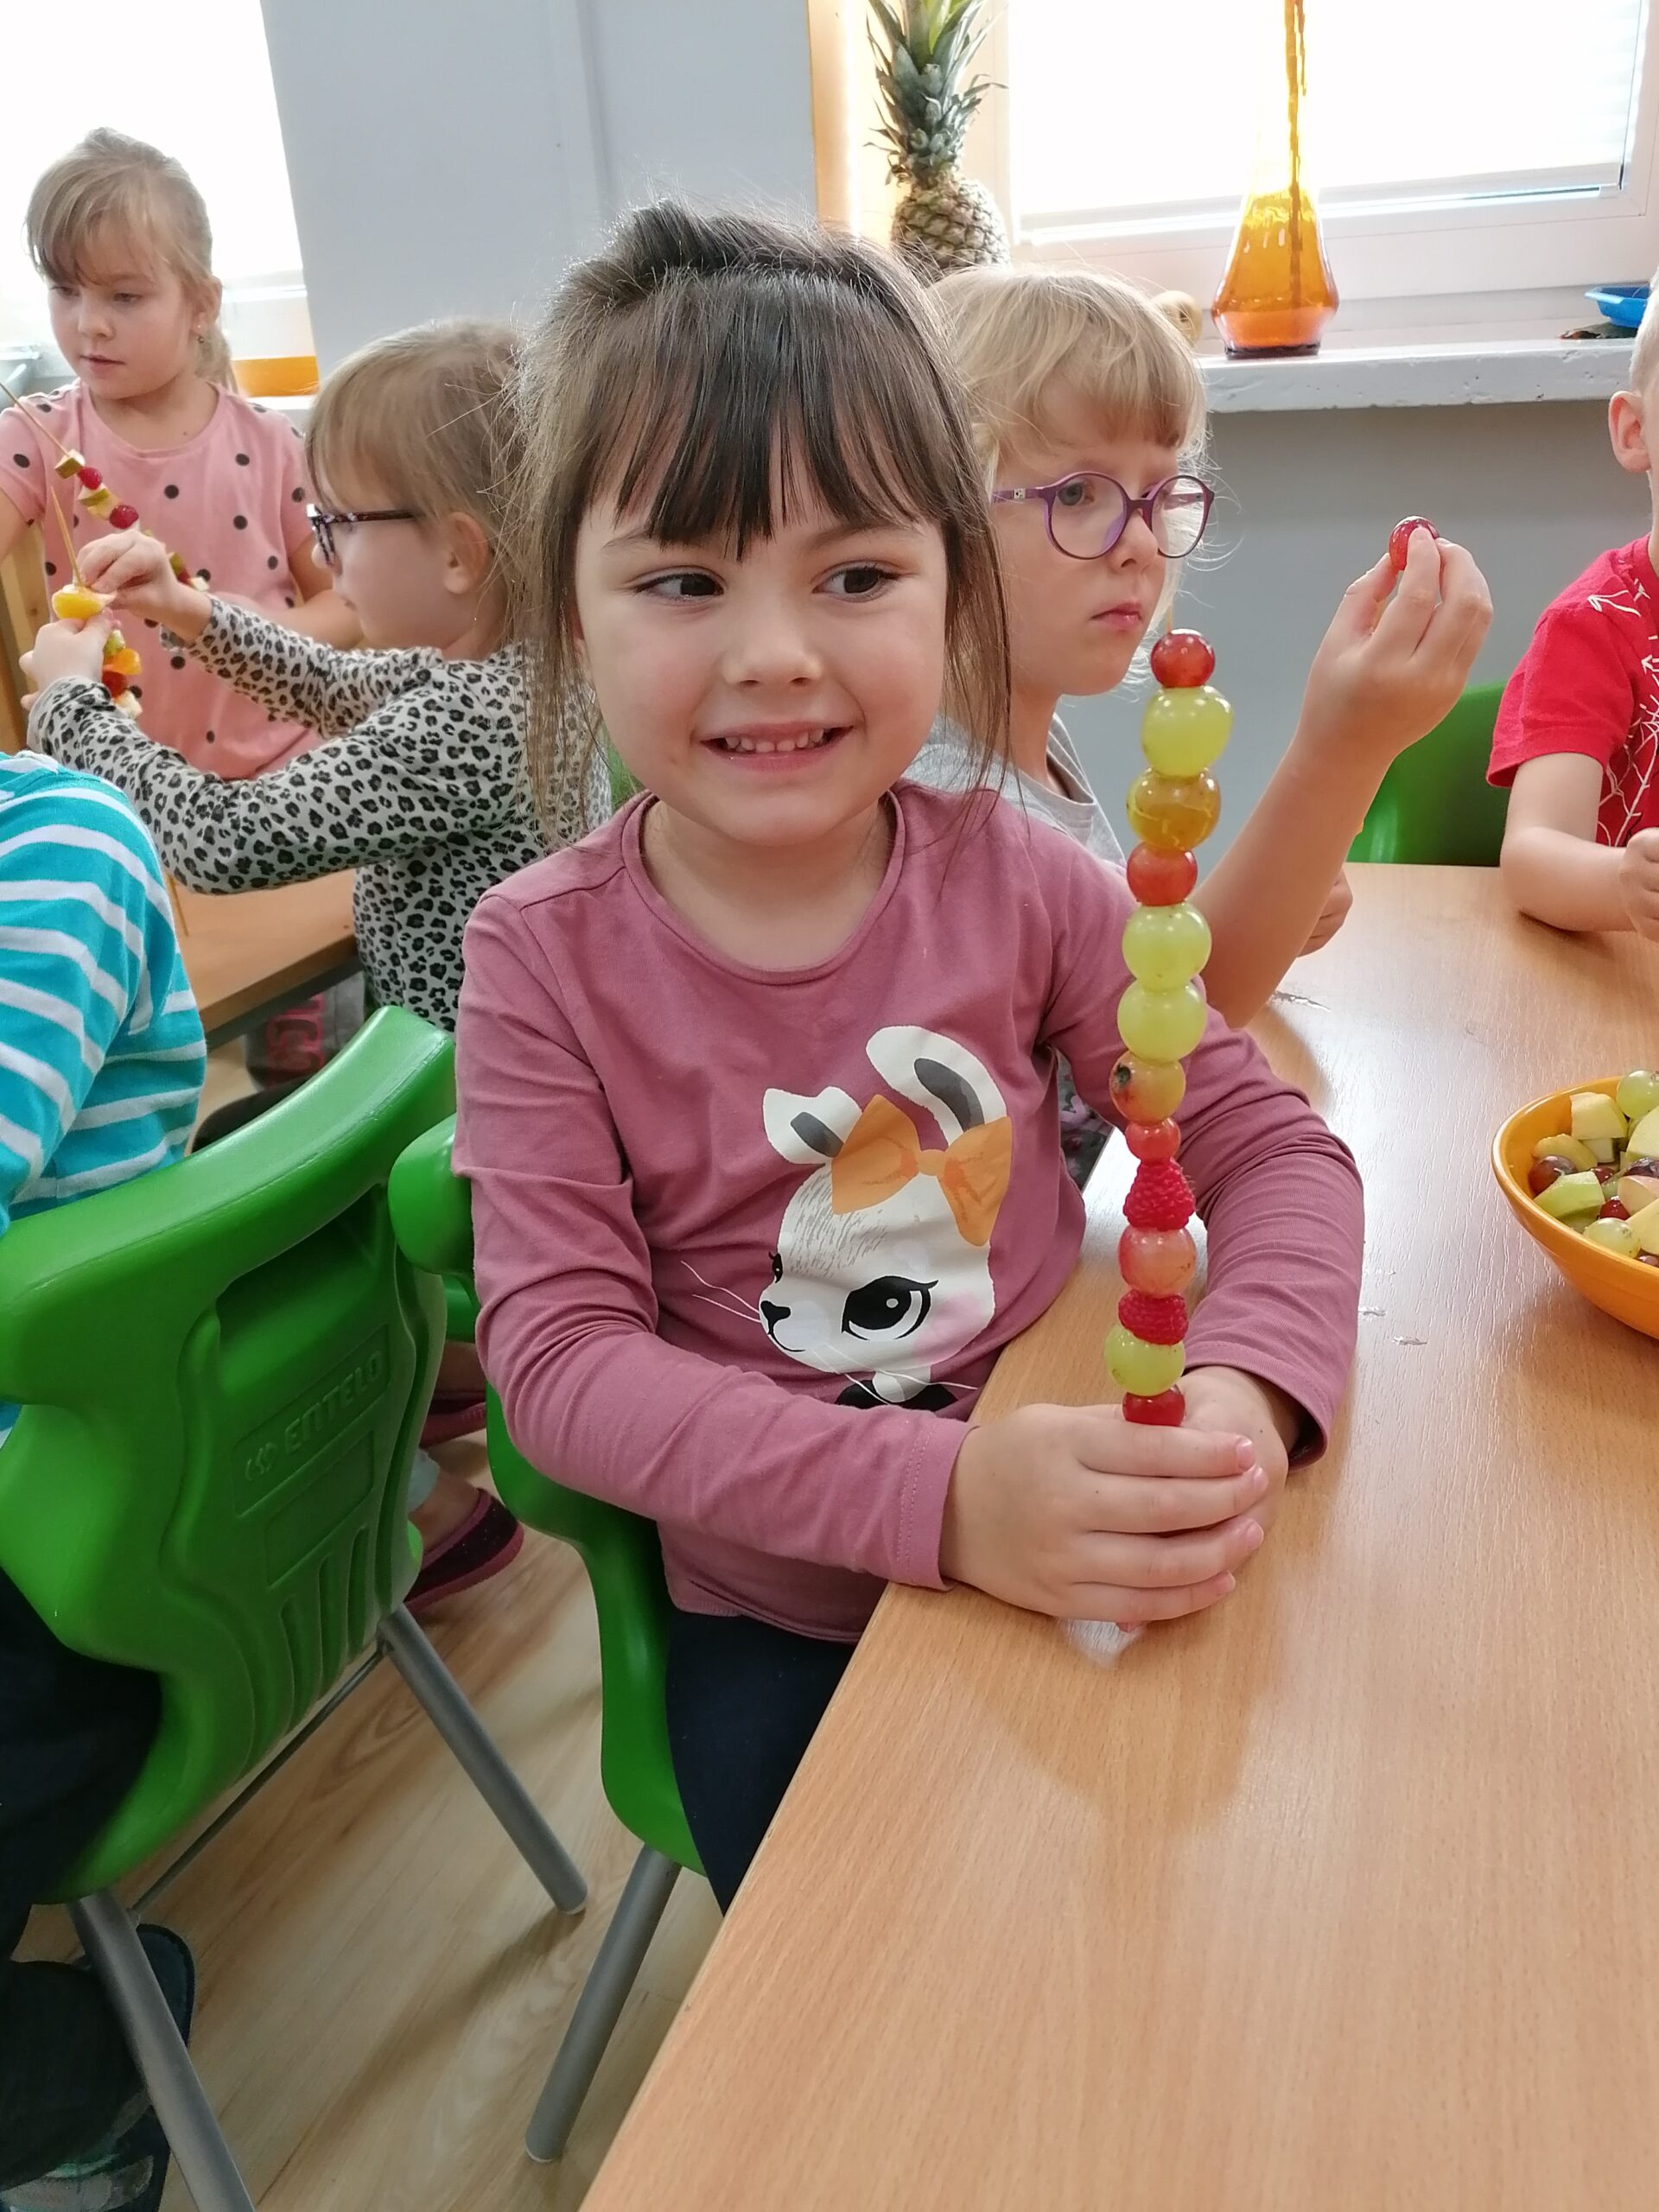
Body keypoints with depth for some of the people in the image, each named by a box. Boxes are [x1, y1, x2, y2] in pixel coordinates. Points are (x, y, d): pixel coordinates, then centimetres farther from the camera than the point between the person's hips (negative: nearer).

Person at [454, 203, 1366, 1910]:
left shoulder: (1020, 884, -10)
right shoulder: (544, 959, -15)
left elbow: (1273, 1146, -5)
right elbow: (562, 1356, -20)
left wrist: (1243, 1394, -27)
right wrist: (940, 1496, -33)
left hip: (1082, 1566, 2)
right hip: (775, 1624, -1)